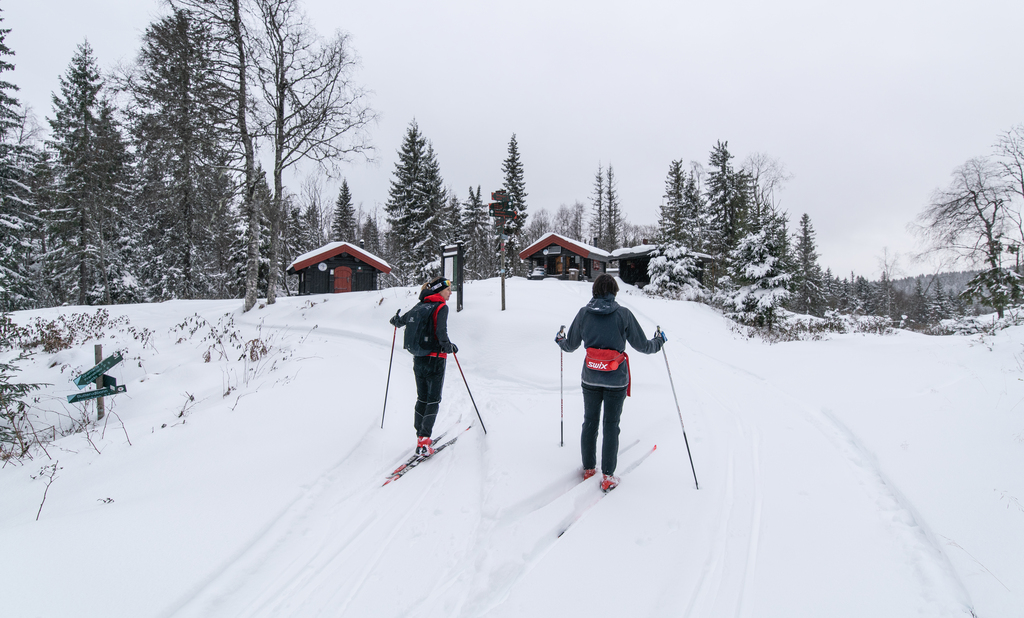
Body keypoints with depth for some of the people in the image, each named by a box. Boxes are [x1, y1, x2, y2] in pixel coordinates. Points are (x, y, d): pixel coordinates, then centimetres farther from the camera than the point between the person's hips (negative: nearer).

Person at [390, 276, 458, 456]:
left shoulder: (419, 306, 7)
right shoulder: (441, 307, -11)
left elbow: (402, 320, 20)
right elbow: (441, 333, -24)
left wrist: (395, 321, 43)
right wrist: (449, 347, -6)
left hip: (418, 360, 6)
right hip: (435, 360, -6)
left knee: (422, 399, 16)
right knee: (433, 400, 0)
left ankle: (420, 436, 19)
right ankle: (424, 441, -5)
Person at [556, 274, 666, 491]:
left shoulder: (584, 313, -3)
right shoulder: (623, 314, -9)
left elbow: (571, 345, 6)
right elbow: (642, 345, -3)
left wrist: (560, 341, 29)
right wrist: (659, 341, 18)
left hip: (590, 377, 2)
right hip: (616, 378, -2)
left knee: (590, 422, 16)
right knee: (611, 425, 8)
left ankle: (588, 469, 27)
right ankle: (608, 476, 14)